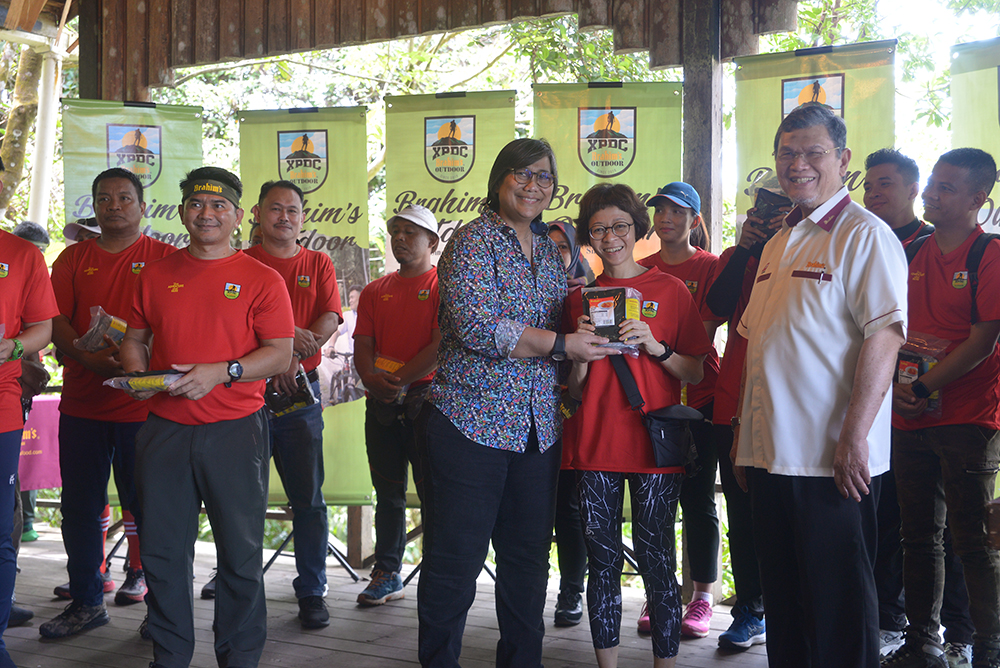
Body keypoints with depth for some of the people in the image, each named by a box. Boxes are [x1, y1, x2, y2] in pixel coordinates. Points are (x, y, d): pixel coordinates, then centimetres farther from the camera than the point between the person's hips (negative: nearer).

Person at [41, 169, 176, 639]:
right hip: (81, 402, 4)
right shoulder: (74, 258, 12)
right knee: (80, 506, 8)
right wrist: (87, 356, -13)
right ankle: (85, 600, 19)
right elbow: (56, 321, 5)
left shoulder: (164, 258, 3)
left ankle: (142, 573, 17)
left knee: (145, 503, 0)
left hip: (142, 402, -3)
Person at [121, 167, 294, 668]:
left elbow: (280, 354, -5)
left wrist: (221, 372, -18)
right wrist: (136, 373, -3)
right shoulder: (155, 275, 11)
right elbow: (134, 338, 18)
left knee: (241, 555, 4)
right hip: (164, 429, 3)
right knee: (162, 551, 9)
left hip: (235, 432, -3)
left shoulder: (262, 280, 0)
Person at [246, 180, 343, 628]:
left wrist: (293, 356, -16)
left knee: (308, 497, 3)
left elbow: (330, 319, 0)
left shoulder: (318, 264, 12)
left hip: (300, 393, 1)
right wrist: (287, 334, -19)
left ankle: (312, 592, 11)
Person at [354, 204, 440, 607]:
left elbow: (442, 346, -10)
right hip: (381, 406, 5)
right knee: (388, 493, 10)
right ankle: (387, 574, 17)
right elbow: (362, 346, 10)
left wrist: (401, 379, -15)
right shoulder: (375, 291, 16)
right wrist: (372, 379, -10)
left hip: (425, 401, -5)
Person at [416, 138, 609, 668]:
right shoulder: (472, 241, -5)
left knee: (529, 555, 12)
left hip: (538, 426, 7)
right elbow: (477, 326, -18)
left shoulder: (550, 250, 16)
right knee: (455, 558, -1)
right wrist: (561, 344, -14)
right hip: (472, 420, -6)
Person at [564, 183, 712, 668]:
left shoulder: (670, 290, 4)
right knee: (603, 561, 7)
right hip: (594, 446, 3)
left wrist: (655, 347, -14)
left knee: (656, 562, -1)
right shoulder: (581, 296, 11)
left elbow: (695, 374, 2)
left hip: (653, 446, -2)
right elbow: (575, 389, 12)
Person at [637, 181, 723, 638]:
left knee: (697, 500, 2)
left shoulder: (709, 267, 0)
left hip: (696, 398, -3)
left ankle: (701, 598, 11)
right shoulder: (641, 270, 12)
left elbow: (704, 335, -9)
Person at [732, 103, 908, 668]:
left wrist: (854, 437, -23)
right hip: (771, 453, 8)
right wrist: (743, 433, 17)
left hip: (833, 458, -7)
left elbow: (884, 338, -16)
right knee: (784, 600, 15)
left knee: (838, 607, 1)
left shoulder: (865, 235, -7)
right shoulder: (778, 245, 17)